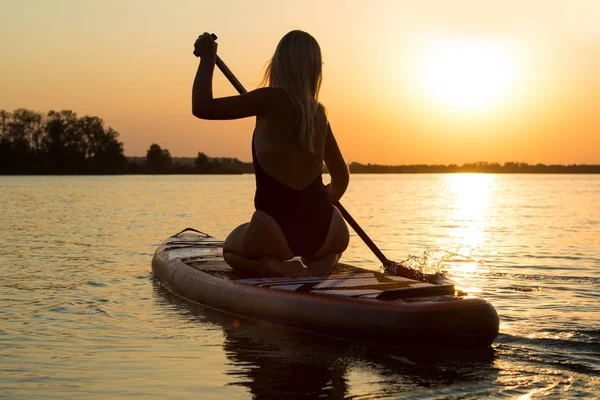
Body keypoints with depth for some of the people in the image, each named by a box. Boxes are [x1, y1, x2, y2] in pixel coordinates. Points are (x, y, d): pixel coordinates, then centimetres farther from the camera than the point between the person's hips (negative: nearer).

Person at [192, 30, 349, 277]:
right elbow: (341, 178, 21)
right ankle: (324, 260, 4)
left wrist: (208, 59, 2)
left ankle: (269, 265, -3)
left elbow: (202, 108, -11)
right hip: (325, 233, 4)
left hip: (274, 234, -4)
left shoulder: (272, 99, -8)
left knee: (230, 247, 31)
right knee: (336, 244, 41)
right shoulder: (318, 113, 9)